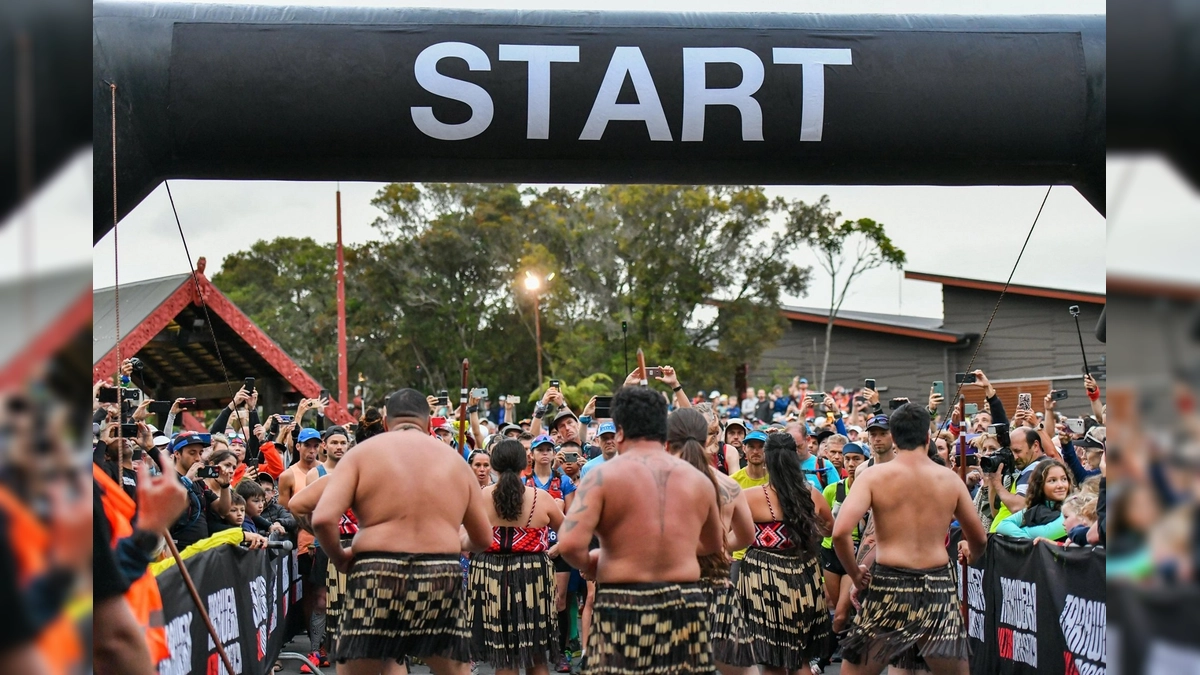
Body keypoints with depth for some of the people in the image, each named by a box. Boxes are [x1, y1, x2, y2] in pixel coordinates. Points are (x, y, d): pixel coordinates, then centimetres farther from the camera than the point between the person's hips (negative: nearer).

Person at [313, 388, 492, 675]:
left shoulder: (363, 453, 4)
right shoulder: (455, 460, 12)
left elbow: (323, 518, -9)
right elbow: (483, 539, 16)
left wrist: (339, 556, 9)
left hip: (377, 578, -2)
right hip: (442, 580, 2)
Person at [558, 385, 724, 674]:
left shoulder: (604, 475, -6)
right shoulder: (698, 480, 9)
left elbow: (570, 543, -16)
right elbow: (714, 544, 24)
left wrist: (588, 565, 4)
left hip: (624, 608, -4)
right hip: (686, 606, 4)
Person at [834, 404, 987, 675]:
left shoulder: (874, 475, -5)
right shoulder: (950, 480, 4)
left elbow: (841, 531, -16)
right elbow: (979, 540, 15)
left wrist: (855, 573, 0)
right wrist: (969, 558, 37)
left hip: (889, 586, -2)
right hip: (938, 587, 2)